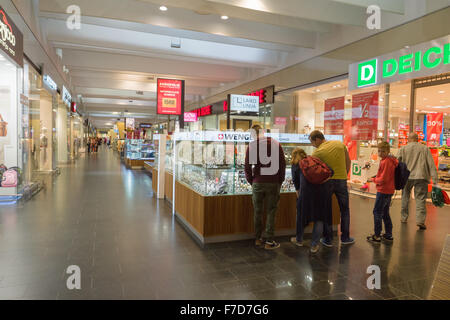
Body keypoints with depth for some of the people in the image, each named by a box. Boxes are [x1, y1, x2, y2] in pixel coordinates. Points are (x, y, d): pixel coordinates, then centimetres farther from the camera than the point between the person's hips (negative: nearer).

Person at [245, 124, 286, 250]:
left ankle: (258, 238, 21)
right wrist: (280, 181, 10)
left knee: (258, 211, 12)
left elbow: (247, 167, 1)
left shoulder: (251, 146, 2)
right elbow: (282, 164, 1)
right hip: (273, 183, 0)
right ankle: (269, 241, 7)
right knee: (271, 212, 6)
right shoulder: (275, 144, 3)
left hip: (257, 183, 1)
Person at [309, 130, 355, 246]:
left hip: (326, 182, -3)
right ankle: (345, 238, 26)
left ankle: (328, 239, 15)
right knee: (344, 210, 18)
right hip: (341, 180, 3)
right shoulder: (340, 144, 2)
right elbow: (348, 162, 8)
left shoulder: (317, 152, -9)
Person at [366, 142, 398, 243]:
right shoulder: (390, 160, 13)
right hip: (389, 191, 10)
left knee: (377, 212, -2)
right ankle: (388, 235, 23)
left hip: (383, 191, -10)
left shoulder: (386, 162, -19)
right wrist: (376, 179, 10)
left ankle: (377, 236, 3)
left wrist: (373, 179, -7)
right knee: (385, 213, 17)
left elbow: (383, 179, -21)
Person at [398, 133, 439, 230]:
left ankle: (404, 218, 23)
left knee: (405, 197, 16)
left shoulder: (403, 149, 4)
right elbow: (431, 165, 0)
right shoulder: (425, 148, 4)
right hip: (421, 177, -1)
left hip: (407, 177, 1)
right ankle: (420, 220, -10)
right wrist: (435, 180, 0)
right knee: (420, 199, 0)